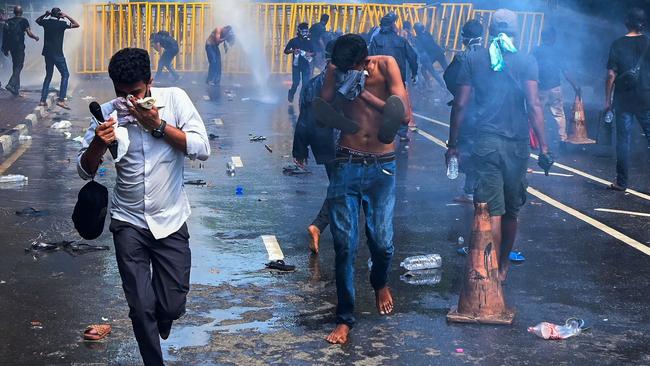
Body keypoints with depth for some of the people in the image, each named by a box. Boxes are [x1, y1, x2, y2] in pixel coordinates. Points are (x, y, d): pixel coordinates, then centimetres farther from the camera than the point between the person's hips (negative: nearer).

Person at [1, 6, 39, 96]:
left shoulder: (8, 22, 9)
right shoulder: (23, 21, -7)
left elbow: (5, 35, 10)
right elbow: (29, 34, -11)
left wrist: (5, 48, 16)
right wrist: (36, 37, 9)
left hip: (11, 47, 6)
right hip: (19, 47, -6)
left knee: (15, 66, 15)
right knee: (18, 66, -3)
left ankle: (16, 89, 18)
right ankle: (11, 84, -21)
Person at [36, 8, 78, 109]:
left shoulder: (46, 22, 4)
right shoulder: (61, 23, -10)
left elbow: (37, 20, 27)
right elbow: (77, 25, -3)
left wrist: (45, 14, 17)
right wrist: (66, 16, -2)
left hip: (47, 53, 6)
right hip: (57, 54, -6)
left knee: (48, 76, 16)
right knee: (65, 75, 1)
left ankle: (43, 100, 12)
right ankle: (61, 100, -12)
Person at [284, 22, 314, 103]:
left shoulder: (309, 41, 7)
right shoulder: (293, 41, -1)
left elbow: (313, 52, 11)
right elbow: (286, 51, 1)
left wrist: (310, 54, -12)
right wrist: (293, 51, -18)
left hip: (306, 65, 2)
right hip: (296, 65, -2)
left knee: (306, 83, -3)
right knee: (295, 82, -1)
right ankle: (291, 95, 25)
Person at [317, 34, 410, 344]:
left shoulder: (386, 65, -7)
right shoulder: (336, 71, -2)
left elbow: (403, 115, -15)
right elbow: (319, 114, -3)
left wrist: (365, 93, -23)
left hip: (382, 167, -1)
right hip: (347, 165, 1)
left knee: (381, 241, 2)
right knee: (344, 244, -1)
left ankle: (380, 283, 37)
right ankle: (345, 317, 12)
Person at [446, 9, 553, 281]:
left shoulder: (474, 59, 2)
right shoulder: (526, 61, -1)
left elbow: (460, 105, -1)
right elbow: (533, 106, -9)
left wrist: (452, 144, 6)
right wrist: (543, 147, -7)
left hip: (486, 142, -1)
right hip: (517, 144, 1)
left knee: (492, 210, -2)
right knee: (511, 210, 15)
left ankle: (494, 271, -9)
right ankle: (503, 265, 29)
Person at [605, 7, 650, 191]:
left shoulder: (618, 45, -2)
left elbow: (611, 74, -5)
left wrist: (608, 100, 2)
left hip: (624, 100, 0)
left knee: (623, 141, 4)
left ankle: (622, 182, 6)